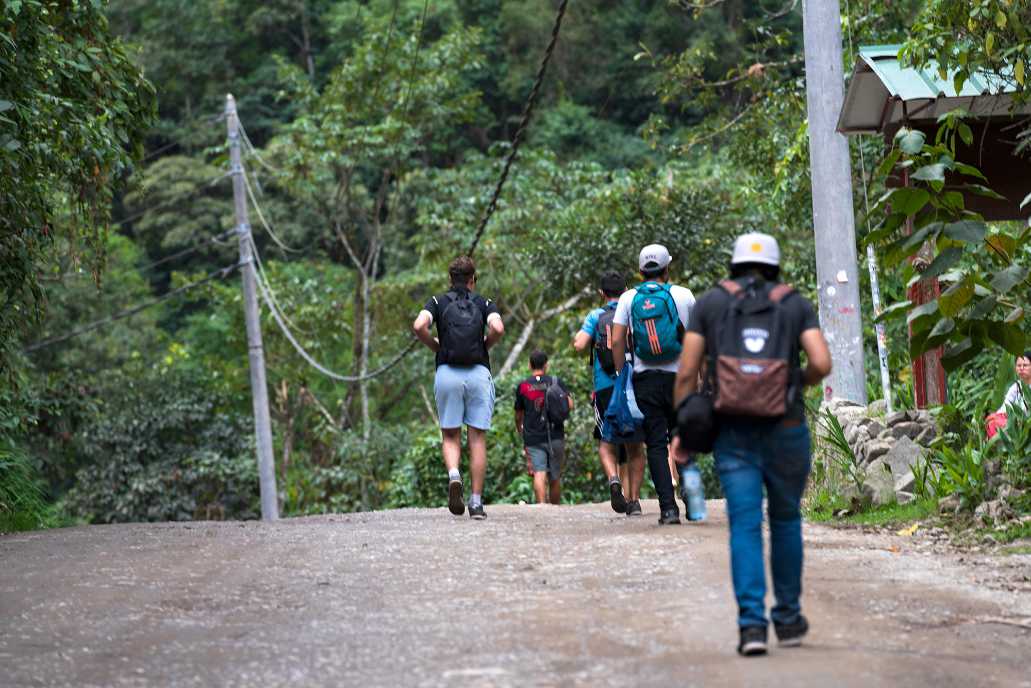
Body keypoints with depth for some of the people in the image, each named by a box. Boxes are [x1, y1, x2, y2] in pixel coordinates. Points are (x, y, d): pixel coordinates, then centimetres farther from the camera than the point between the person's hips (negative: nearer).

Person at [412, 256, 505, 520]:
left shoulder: (438, 302, 10)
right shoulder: (484, 303, 10)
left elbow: (419, 326, -10)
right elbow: (498, 328, -11)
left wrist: (434, 346, 8)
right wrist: (485, 345, 8)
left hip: (447, 372, 0)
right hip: (479, 372, 0)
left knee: (450, 436, 11)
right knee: (478, 439, 5)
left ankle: (453, 475, -19)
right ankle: (477, 502, 3)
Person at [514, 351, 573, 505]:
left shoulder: (522, 387, 5)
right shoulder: (557, 382, 4)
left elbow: (518, 416, 13)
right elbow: (570, 405, -6)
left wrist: (520, 429, 34)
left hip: (533, 438, -1)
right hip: (555, 437, 1)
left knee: (539, 473, -11)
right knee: (555, 477, 13)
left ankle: (541, 503, -31)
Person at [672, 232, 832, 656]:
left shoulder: (709, 303, 7)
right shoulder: (796, 305, 6)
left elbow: (687, 372, 0)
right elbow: (822, 364, -8)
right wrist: (800, 381, 14)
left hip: (733, 433, 0)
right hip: (785, 430, 0)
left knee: (745, 526, -3)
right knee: (785, 520, 18)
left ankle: (752, 622, -18)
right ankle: (788, 618, 25)